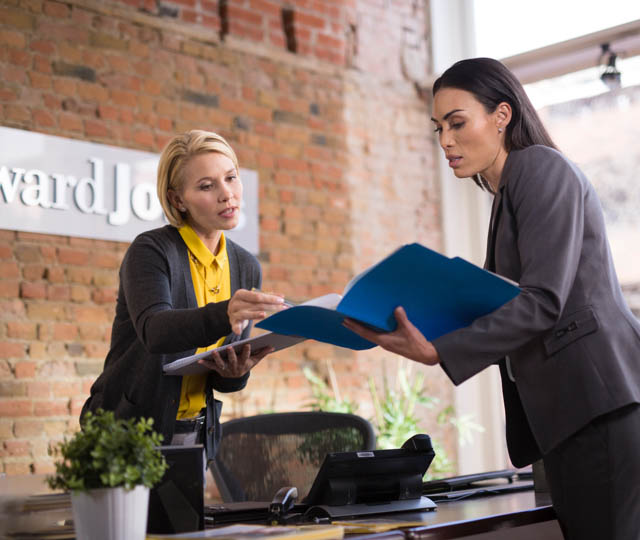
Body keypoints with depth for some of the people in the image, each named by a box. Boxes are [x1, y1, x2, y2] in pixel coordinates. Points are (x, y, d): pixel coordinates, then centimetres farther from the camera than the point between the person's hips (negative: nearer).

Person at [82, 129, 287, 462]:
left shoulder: (246, 268, 5)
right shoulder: (151, 250, -11)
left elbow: (224, 380, 9)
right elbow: (154, 330, -31)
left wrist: (236, 372, -15)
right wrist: (223, 315, -48)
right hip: (129, 431, -5)